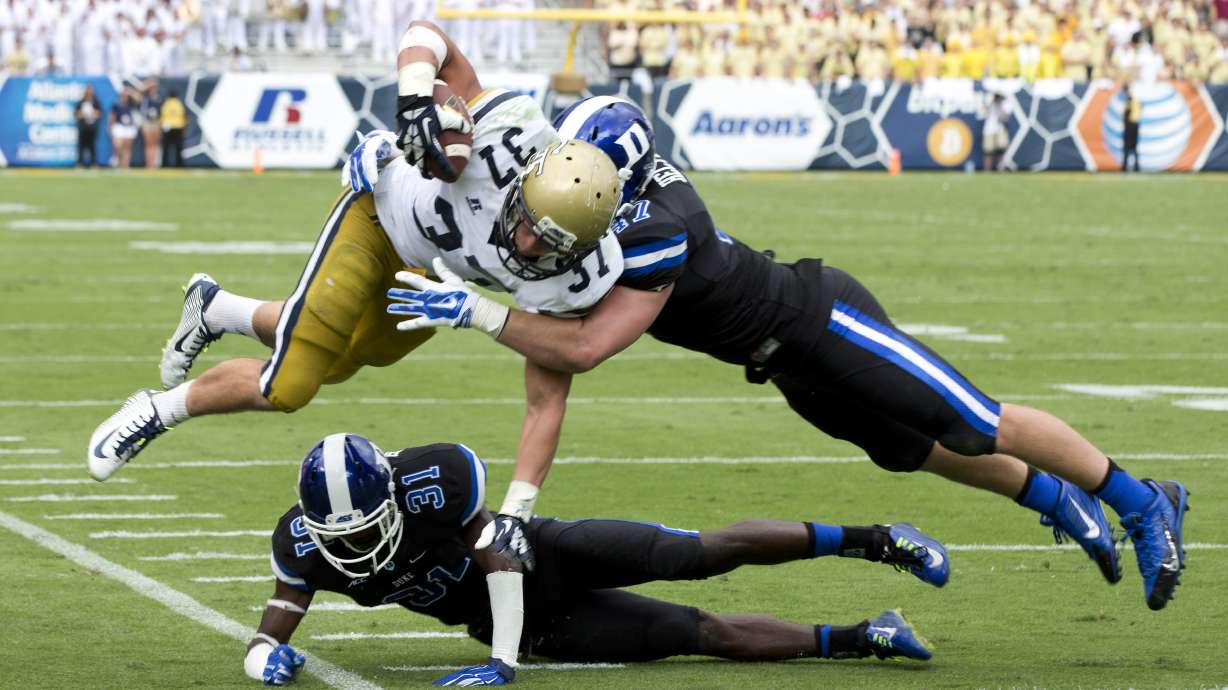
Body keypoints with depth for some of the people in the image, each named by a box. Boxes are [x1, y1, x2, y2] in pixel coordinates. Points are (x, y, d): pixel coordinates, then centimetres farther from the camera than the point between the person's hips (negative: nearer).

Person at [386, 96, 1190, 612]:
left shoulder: (655, 228, -37)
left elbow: (586, 347, -43)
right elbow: (547, 398, -12)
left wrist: (476, 311, -42)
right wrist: (514, 509, -19)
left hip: (822, 321, -8)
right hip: (790, 366, 8)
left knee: (982, 429, 3)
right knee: (919, 453, 23)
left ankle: (1142, 502, 22)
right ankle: (1060, 503, 45)